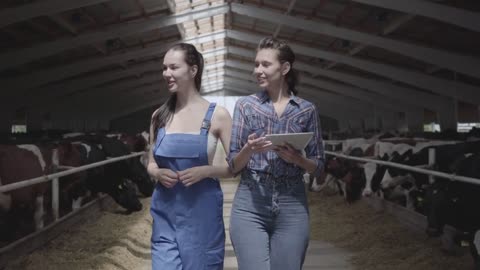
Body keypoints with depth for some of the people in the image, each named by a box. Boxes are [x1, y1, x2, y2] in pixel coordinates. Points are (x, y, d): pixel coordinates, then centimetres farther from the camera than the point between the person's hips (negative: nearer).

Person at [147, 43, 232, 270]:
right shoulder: (159, 116, 6)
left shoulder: (217, 115, -5)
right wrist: (158, 173, -7)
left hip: (202, 212, -2)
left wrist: (205, 171, -19)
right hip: (165, 212, 3)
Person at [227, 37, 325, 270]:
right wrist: (249, 150, -18)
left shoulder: (306, 110, 6)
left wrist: (296, 158, -11)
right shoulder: (245, 105, 4)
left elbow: (318, 165, 9)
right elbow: (233, 165, 3)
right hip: (250, 204, -1)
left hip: (292, 206, 1)